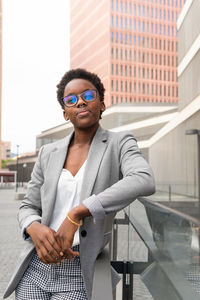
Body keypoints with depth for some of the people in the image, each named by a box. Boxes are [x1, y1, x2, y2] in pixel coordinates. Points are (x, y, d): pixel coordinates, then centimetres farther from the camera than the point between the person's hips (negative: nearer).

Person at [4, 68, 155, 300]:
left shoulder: (120, 143, -4)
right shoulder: (48, 153, 7)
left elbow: (144, 181, -25)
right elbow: (28, 208, 10)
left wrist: (76, 214, -29)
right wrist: (35, 229, -15)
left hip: (79, 274, -3)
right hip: (36, 266, 4)